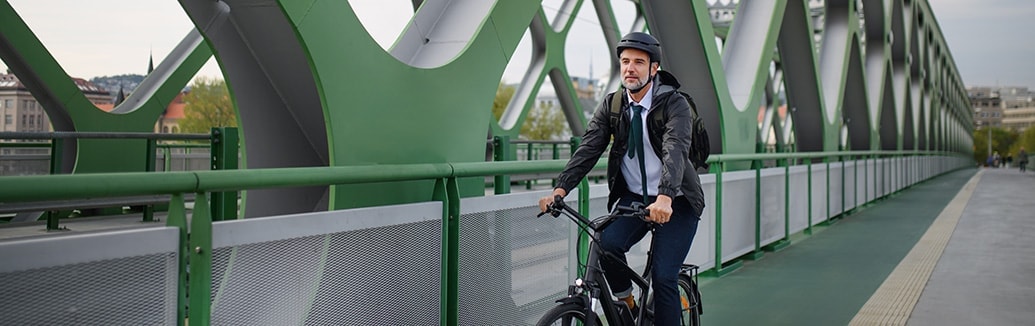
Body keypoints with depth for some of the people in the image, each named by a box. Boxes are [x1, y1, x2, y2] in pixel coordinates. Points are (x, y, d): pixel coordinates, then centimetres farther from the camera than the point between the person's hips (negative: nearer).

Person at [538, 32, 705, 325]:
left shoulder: (675, 104, -14)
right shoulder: (611, 105, -1)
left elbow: (675, 150, -30)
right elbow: (588, 148, -11)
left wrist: (665, 198, -47)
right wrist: (560, 189, -26)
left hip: (675, 202, -3)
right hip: (634, 197, 3)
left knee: (663, 278, -12)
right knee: (607, 243, -23)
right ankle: (625, 302, 4)